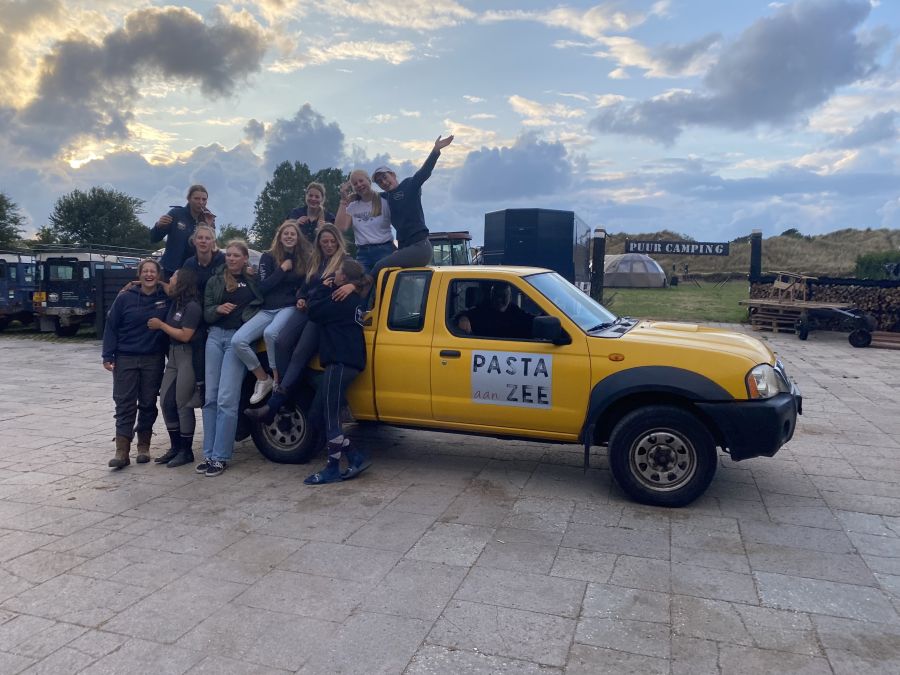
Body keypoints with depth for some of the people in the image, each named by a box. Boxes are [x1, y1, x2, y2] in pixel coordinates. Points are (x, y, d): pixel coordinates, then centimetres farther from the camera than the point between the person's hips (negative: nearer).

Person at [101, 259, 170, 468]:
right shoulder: (125, 298, -1)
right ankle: (122, 451, -1)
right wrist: (108, 356, -6)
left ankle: (144, 446, 20)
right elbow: (111, 327, 0)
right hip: (125, 358, -1)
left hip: (154, 359, 1)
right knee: (125, 404, -2)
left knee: (148, 403, 7)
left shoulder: (166, 298, 1)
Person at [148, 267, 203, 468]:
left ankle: (186, 451, 8)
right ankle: (175, 447, 19)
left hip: (188, 356, -9)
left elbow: (185, 336, -17)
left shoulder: (193, 306, -15)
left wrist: (160, 325, -10)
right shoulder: (175, 302, 10)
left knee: (183, 404, -3)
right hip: (173, 354, 9)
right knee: (166, 401, 8)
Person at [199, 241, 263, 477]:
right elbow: (206, 314, 9)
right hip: (215, 336, 4)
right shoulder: (215, 281, 14)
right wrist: (218, 309, -9)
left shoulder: (255, 280, 5)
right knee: (211, 397, 5)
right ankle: (209, 454, 12)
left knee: (226, 399, -9)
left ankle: (221, 457, -2)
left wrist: (253, 276, -6)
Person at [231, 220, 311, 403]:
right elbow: (262, 287, -2)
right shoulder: (268, 257, 7)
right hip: (267, 310, 2)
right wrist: (282, 269, -7)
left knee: (270, 333, -36)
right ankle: (263, 379, -2)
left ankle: (277, 380, -21)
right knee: (237, 341, -20)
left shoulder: (304, 258, 9)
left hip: (289, 308, -2)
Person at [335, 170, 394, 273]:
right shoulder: (352, 207, 13)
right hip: (362, 253, 3)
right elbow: (340, 228, 0)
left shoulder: (384, 202, 2)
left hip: (385, 250, -3)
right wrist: (344, 200, 3)